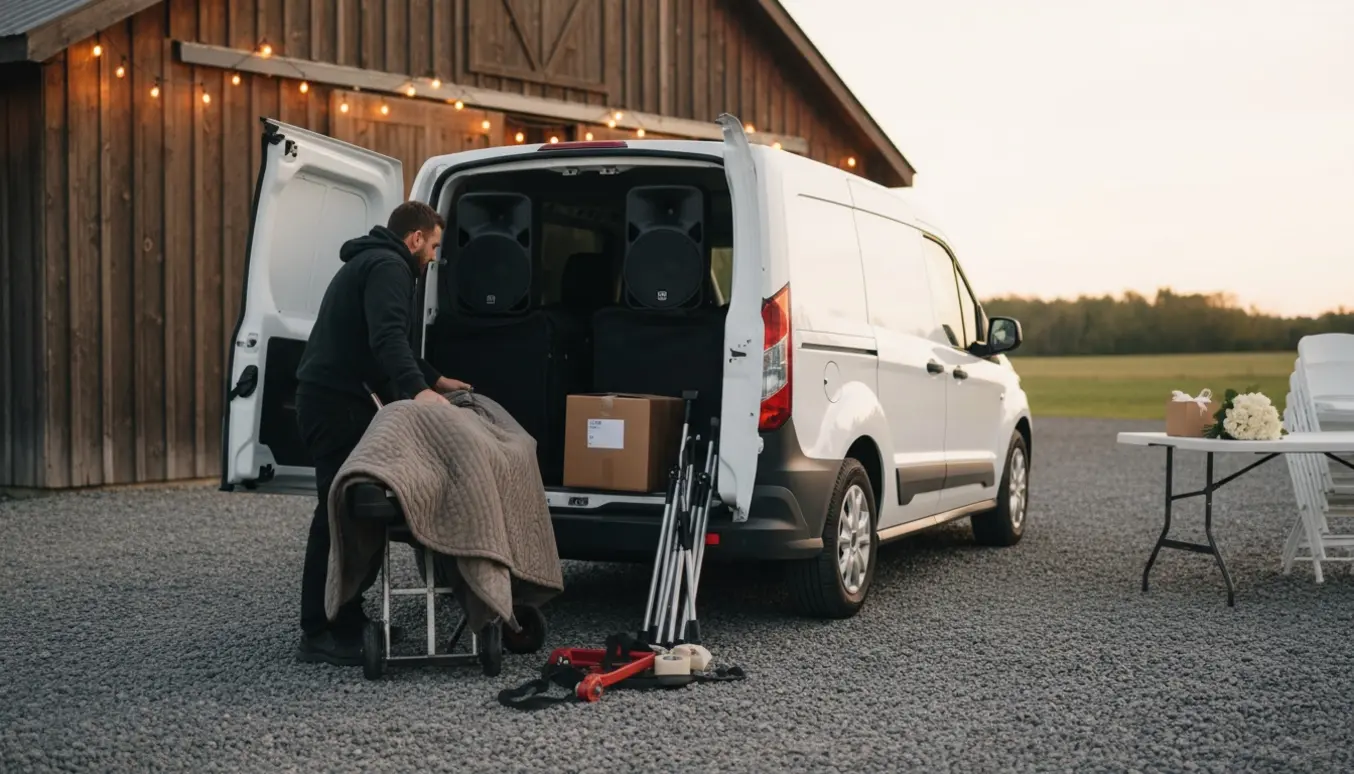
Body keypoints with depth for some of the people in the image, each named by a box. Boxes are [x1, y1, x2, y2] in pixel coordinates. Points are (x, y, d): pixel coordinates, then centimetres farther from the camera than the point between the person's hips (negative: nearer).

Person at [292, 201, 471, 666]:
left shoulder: (371, 262, 25)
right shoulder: (389, 267, -9)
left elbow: (383, 341, 34)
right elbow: (387, 336, -27)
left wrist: (434, 379, 36)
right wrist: (418, 389, -39)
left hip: (331, 398, 11)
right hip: (335, 401, -11)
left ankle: (343, 621, 17)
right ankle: (322, 635, -10)